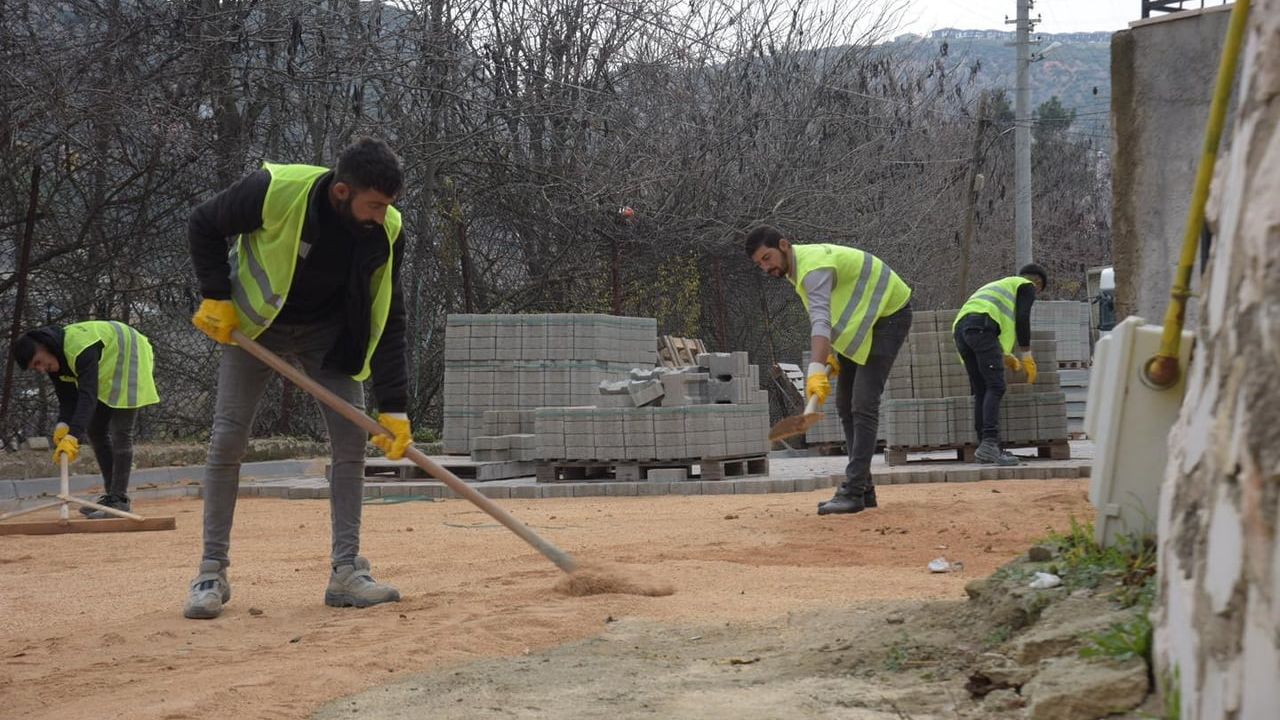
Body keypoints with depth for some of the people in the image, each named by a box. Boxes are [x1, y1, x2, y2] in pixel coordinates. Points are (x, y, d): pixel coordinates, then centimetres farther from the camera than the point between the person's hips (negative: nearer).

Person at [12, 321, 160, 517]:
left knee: (120, 432, -16)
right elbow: (68, 399, -6)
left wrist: (72, 436, -53)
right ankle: (110, 495, 15)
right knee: (95, 431, 8)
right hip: (107, 374, 9)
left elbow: (88, 397, -45)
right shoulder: (53, 361, -9)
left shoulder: (80, 349, -37)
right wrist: (63, 426, -26)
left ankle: (120, 501, -16)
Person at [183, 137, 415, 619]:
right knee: (227, 441, -8)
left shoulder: (386, 232, -21)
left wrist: (393, 407, -18)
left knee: (352, 442, -7)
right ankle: (212, 574, 0)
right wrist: (216, 298, -19)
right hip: (253, 325, -3)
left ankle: (346, 573, -2)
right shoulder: (275, 192, -32)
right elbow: (203, 227, -13)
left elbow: (388, 322, -14)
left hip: (328, 333, 3)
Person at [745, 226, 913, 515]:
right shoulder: (797, 266, 1)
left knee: (863, 405, -19)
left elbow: (821, 319, -45)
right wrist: (828, 354, 6)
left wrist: (816, 369, -56)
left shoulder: (814, 266, -30)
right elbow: (820, 316, 15)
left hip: (888, 315, -11)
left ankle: (853, 492, -24)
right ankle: (863, 488, 14)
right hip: (861, 322, 11)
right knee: (845, 406, 10)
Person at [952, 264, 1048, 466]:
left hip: (960, 328, 8)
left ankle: (986, 447, 4)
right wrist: (1027, 358, 8)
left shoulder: (999, 286, 41)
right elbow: (1022, 320, 3)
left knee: (981, 392, 9)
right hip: (980, 326, -8)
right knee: (995, 387, -13)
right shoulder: (1027, 286, 18)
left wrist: (1006, 356, 41)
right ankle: (989, 443, -28)